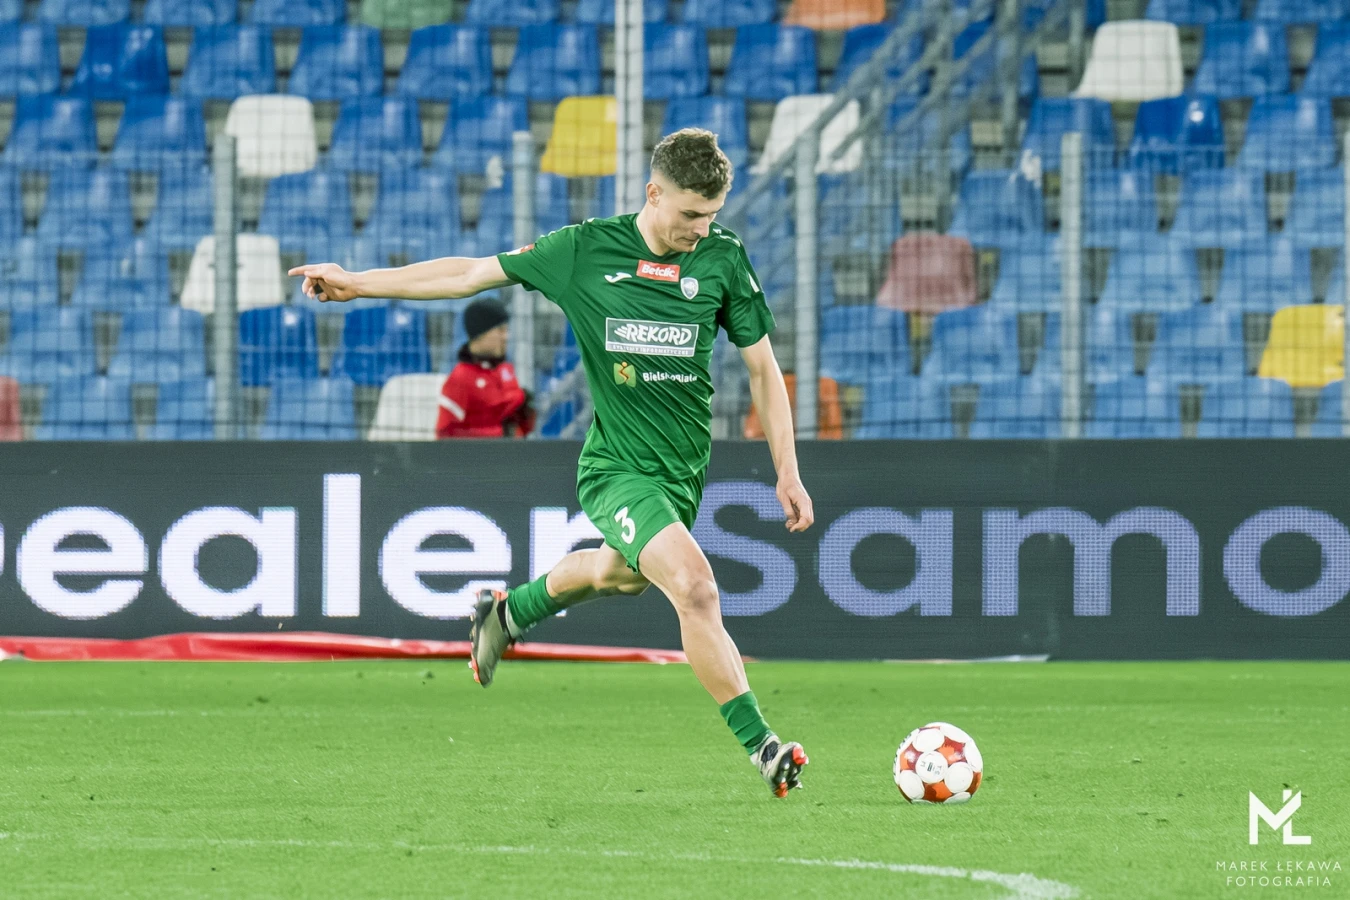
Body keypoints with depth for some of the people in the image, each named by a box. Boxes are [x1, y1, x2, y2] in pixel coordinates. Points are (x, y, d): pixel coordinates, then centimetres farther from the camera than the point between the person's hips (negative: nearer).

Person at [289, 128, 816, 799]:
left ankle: (509, 611, 56)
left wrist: (788, 472, 3)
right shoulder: (586, 250, -8)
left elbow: (762, 367, 6)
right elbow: (474, 274, 3)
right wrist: (358, 283, 5)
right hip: (617, 467, -4)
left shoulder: (723, 257, -3)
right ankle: (760, 745, -19)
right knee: (694, 585, -24)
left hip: (685, 468, 4)